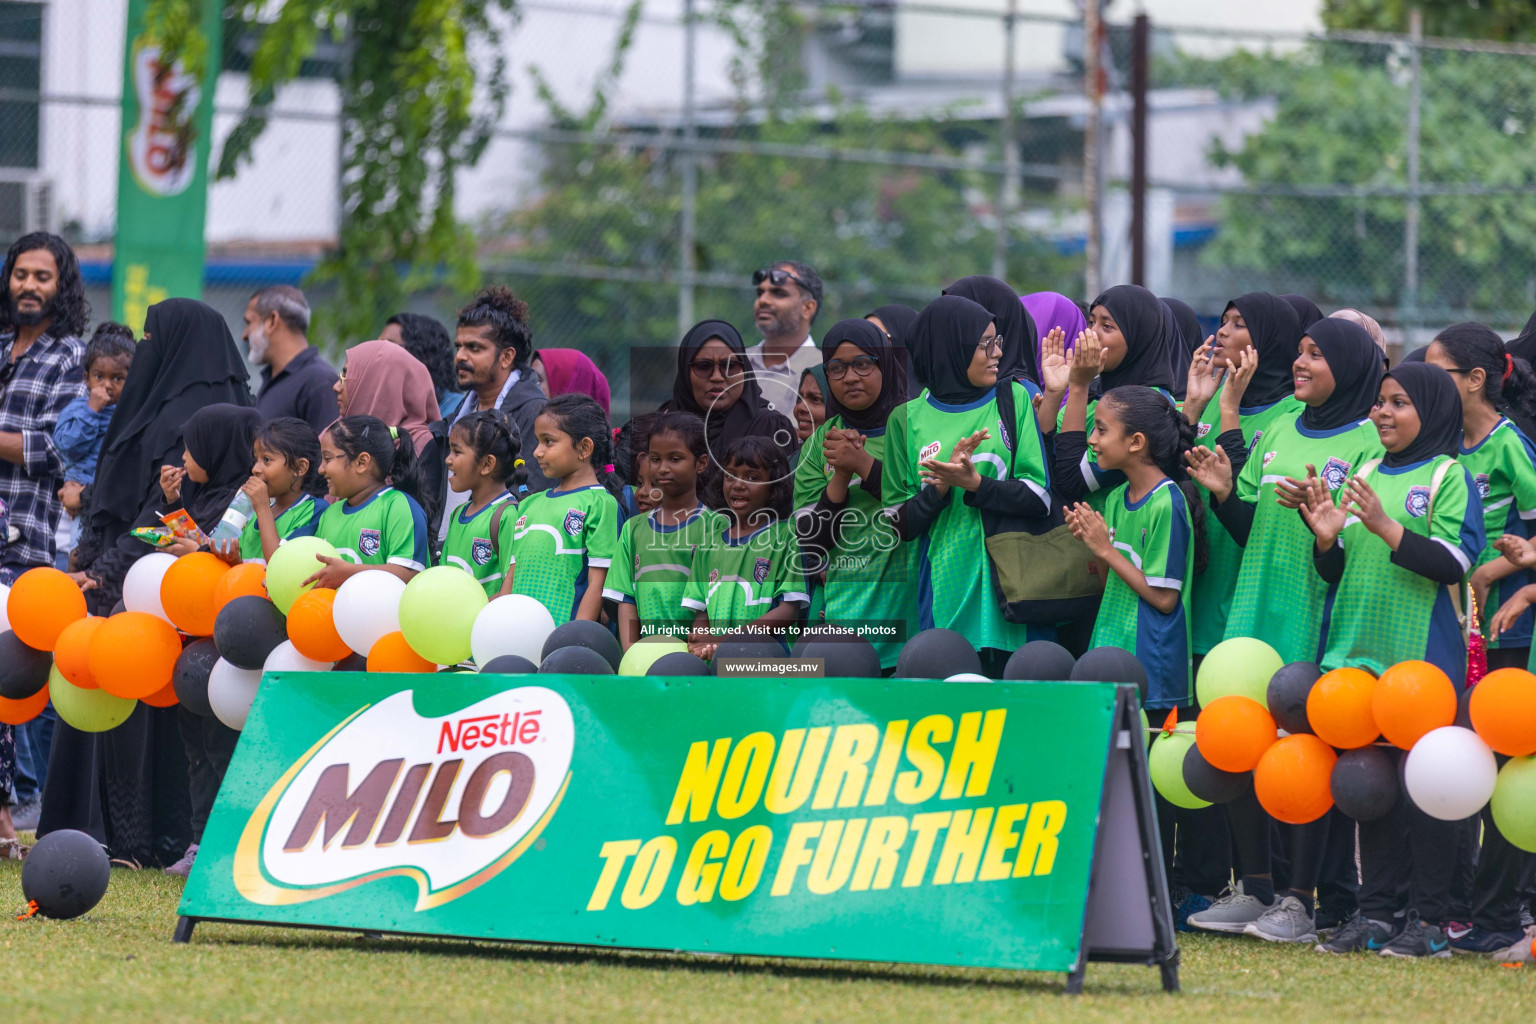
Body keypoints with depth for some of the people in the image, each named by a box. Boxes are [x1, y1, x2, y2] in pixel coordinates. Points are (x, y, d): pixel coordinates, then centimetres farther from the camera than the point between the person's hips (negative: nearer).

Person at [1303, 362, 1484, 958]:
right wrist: (1326, 537, -1)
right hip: (1362, 652, 6)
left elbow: (1454, 563, -15)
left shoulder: (1450, 478, -3)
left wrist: (1386, 527, -20)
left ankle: (1429, 919, 0)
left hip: (1425, 658, -6)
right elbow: (1339, 572, 19)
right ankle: (1376, 913, 13)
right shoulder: (1365, 477, 15)